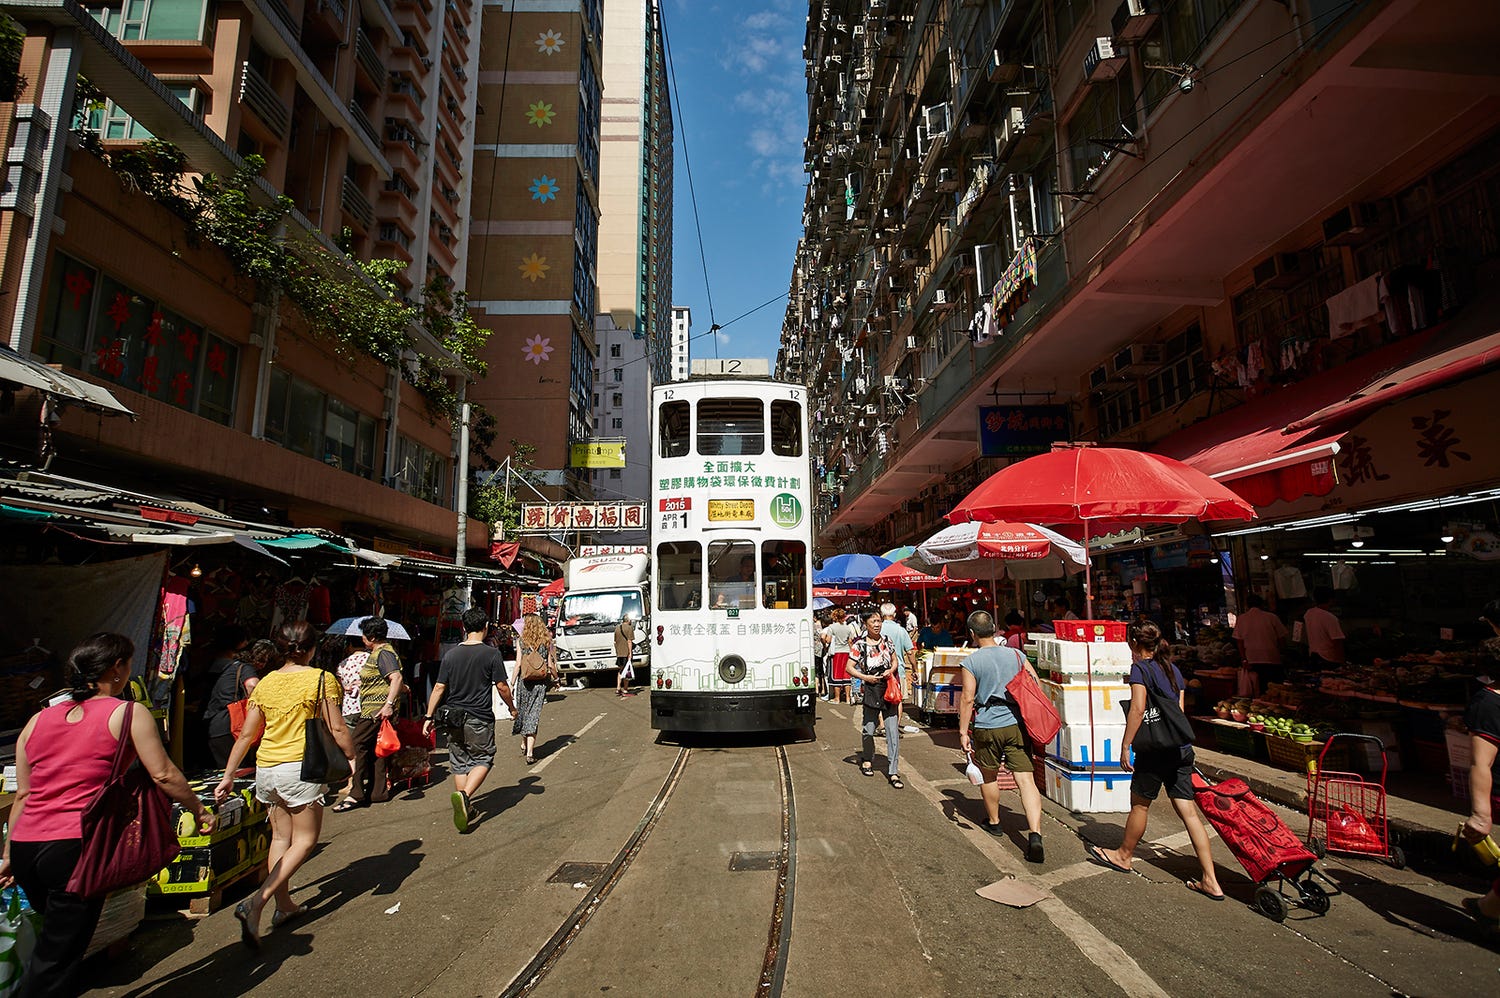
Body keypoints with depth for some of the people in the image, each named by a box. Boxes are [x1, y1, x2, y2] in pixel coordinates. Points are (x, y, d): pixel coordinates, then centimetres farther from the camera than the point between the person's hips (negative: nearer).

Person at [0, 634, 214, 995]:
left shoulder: (37, 720, 13)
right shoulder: (128, 714, -4)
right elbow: (163, 774, -7)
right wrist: (199, 810, 7)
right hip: (76, 846, -6)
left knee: (54, 936, 24)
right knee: (57, 957, 3)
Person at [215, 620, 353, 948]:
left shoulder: (265, 683, 7)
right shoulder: (320, 679, -10)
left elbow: (246, 735, 8)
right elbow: (337, 729, -10)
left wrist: (228, 776, 16)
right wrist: (351, 757, 3)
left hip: (266, 768, 6)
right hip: (301, 767, -6)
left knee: (280, 837, 19)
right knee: (304, 840, 5)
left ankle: (284, 904, 27)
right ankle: (256, 902, -9)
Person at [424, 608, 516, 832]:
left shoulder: (450, 654, 0)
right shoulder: (491, 654, -10)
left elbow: (439, 688, 2)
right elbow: (502, 687, -7)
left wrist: (429, 716, 10)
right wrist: (512, 707, 10)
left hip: (455, 718, 4)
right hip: (480, 719, -4)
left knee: (459, 764, 15)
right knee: (483, 760, 9)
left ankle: (466, 809, 21)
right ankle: (464, 795, -13)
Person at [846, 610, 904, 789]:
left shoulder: (887, 641, 5)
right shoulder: (859, 644, -5)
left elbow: (895, 661, 17)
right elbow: (849, 668, -4)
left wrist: (891, 670, -4)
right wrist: (865, 677, -16)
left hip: (889, 688, 2)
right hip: (871, 690, -2)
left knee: (893, 730, -3)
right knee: (868, 729, 9)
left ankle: (893, 772, 3)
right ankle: (867, 760, 37)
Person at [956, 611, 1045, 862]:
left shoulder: (971, 662, -9)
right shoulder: (1016, 655, 2)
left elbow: (967, 699, -11)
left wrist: (963, 731, -5)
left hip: (987, 727, -2)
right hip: (1016, 724, 2)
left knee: (989, 776, 19)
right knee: (1025, 779, 0)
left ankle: (994, 822, 36)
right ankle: (1035, 834, -12)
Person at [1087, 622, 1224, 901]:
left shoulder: (1140, 668, -11)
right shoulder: (1173, 669, 11)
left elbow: (1137, 710, -19)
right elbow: (1179, 710, 15)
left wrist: (1125, 746, -13)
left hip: (1155, 750, -7)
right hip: (1181, 749, 7)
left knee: (1140, 804, 11)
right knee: (1188, 812, 8)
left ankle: (1124, 855, 30)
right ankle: (1210, 881, 10)